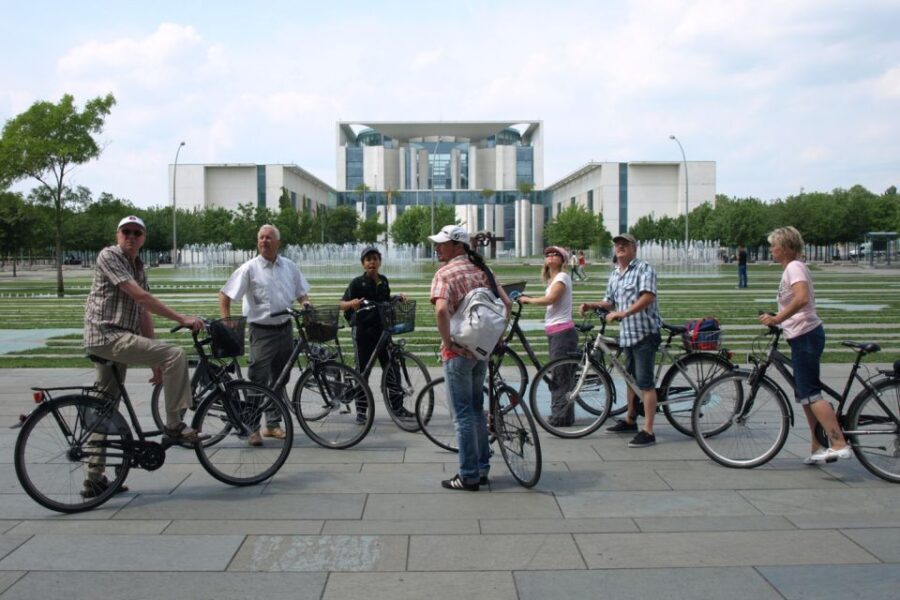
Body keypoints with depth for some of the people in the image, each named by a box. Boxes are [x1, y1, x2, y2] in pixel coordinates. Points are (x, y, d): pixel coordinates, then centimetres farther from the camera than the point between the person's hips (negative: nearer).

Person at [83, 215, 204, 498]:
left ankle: (95, 479, 19)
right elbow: (140, 296, -18)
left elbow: (143, 313, 16)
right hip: (108, 335, -9)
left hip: (119, 339, 9)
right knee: (176, 354, -21)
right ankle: (174, 425, -12)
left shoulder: (138, 267, 18)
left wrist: (155, 361, 12)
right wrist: (182, 319, -21)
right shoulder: (108, 256, -8)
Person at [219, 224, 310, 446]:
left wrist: (306, 306, -4)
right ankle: (253, 429, 1)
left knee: (278, 381, 13)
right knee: (258, 381, -7)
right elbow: (224, 296, -6)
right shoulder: (249, 268, -6)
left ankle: (273, 424, 24)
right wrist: (227, 324, -15)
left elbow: (302, 293, 17)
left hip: (285, 330, 5)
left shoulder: (289, 267, 8)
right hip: (262, 331, -5)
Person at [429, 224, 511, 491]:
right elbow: (506, 303, 5)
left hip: (458, 351, -7)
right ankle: (482, 468, 26)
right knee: (477, 408, 18)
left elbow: (441, 309, -30)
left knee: (463, 414, 1)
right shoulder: (481, 269, 8)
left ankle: (469, 476, 7)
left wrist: (448, 342, -20)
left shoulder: (444, 273, -13)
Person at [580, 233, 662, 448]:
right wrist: (592, 305, 4)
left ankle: (648, 432, -8)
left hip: (645, 332, -8)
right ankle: (630, 420, 34)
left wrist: (623, 313, -31)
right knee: (631, 379, 20)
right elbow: (610, 301, 22)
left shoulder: (644, 268, -9)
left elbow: (648, 296, -22)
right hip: (627, 333, 8)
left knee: (645, 382, -10)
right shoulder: (614, 274, 16)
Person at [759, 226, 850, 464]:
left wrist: (777, 319, -26)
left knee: (810, 393, -12)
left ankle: (840, 444, -14)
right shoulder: (792, 268, 19)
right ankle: (818, 448, 18)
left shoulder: (794, 267, -12)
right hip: (803, 336, 11)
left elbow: (801, 298, -29)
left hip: (805, 336, -11)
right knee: (805, 394, 13)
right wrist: (778, 319, 21)